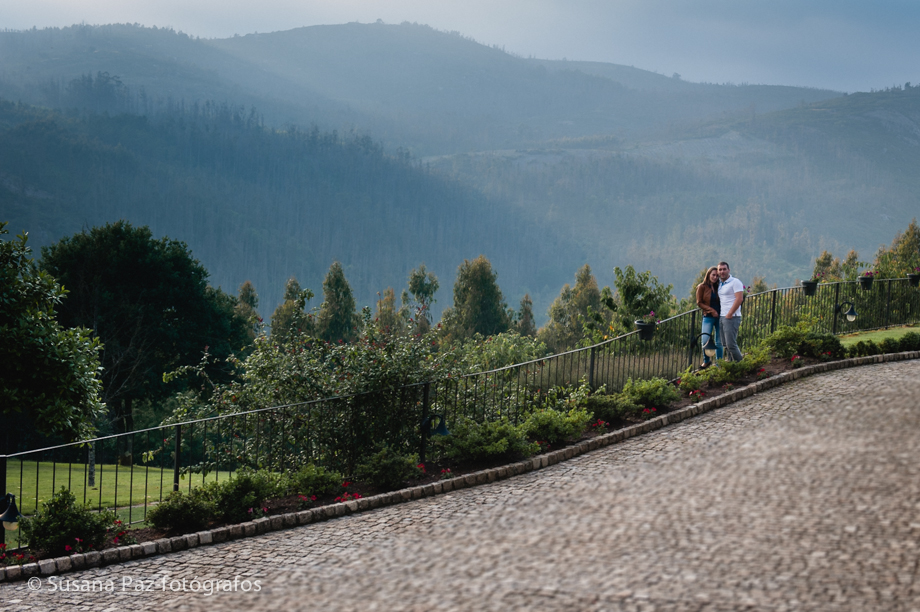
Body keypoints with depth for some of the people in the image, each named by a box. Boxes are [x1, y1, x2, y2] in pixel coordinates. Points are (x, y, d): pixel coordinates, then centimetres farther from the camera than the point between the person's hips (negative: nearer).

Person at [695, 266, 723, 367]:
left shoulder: (718, 287, 6)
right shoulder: (702, 287, -1)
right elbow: (699, 303, 0)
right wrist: (711, 310, -10)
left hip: (719, 317, 2)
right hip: (708, 317, -2)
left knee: (719, 342, 4)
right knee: (705, 341, -11)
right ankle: (706, 361, 11)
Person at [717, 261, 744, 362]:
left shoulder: (735, 282, -7)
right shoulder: (720, 284, 18)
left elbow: (739, 298, -16)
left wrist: (730, 314, -17)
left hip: (731, 317, -9)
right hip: (722, 317, 9)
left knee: (731, 344, -12)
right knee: (725, 345, 7)